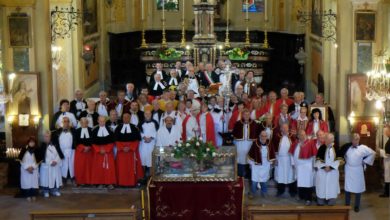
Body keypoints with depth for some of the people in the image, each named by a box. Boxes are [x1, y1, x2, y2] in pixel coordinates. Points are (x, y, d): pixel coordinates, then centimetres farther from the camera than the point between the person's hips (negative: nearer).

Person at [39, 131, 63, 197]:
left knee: (56, 178, 4)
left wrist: (56, 161, -14)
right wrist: (50, 162, -15)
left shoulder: (55, 145, 6)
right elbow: (42, 157, -9)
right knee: (46, 179, -1)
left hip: (56, 166, 3)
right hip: (46, 166, -3)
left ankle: (55, 190, 15)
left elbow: (59, 154, 2)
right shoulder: (42, 146, -4)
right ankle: (46, 192, 10)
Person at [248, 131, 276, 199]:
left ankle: (264, 192, 29)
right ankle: (252, 193, 13)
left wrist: (270, 162, 7)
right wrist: (251, 163, -2)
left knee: (264, 180, 13)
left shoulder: (269, 144, -4)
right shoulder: (255, 143, -13)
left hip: (266, 165, 3)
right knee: (254, 180, 0)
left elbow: (272, 154, 9)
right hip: (256, 164, -3)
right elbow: (251, 154, -4)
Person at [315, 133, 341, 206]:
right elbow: (318, 159, -5)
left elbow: (338, 160, -3)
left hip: (333, 172, 1)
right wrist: (323, 167, -16)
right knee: (321, 187, 6)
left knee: (332, 188, 7)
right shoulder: (322, 148, -6)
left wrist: (331, 167, -14)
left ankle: (331, 203, 19)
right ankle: (320, 202, 19)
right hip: (322, 171, -1)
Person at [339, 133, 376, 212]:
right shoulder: (347, 147, -6)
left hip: (358, 170, -1)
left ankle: (357, 206, 19)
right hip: (348, 170, 1)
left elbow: (372, 153, -1)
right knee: (347, 187, 8)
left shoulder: (363, 148, -10)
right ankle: (347, 205, 21)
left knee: (358, 188, 7)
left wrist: (365, 161, -3)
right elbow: (341, 154, 12)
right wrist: (344, 160, 5)